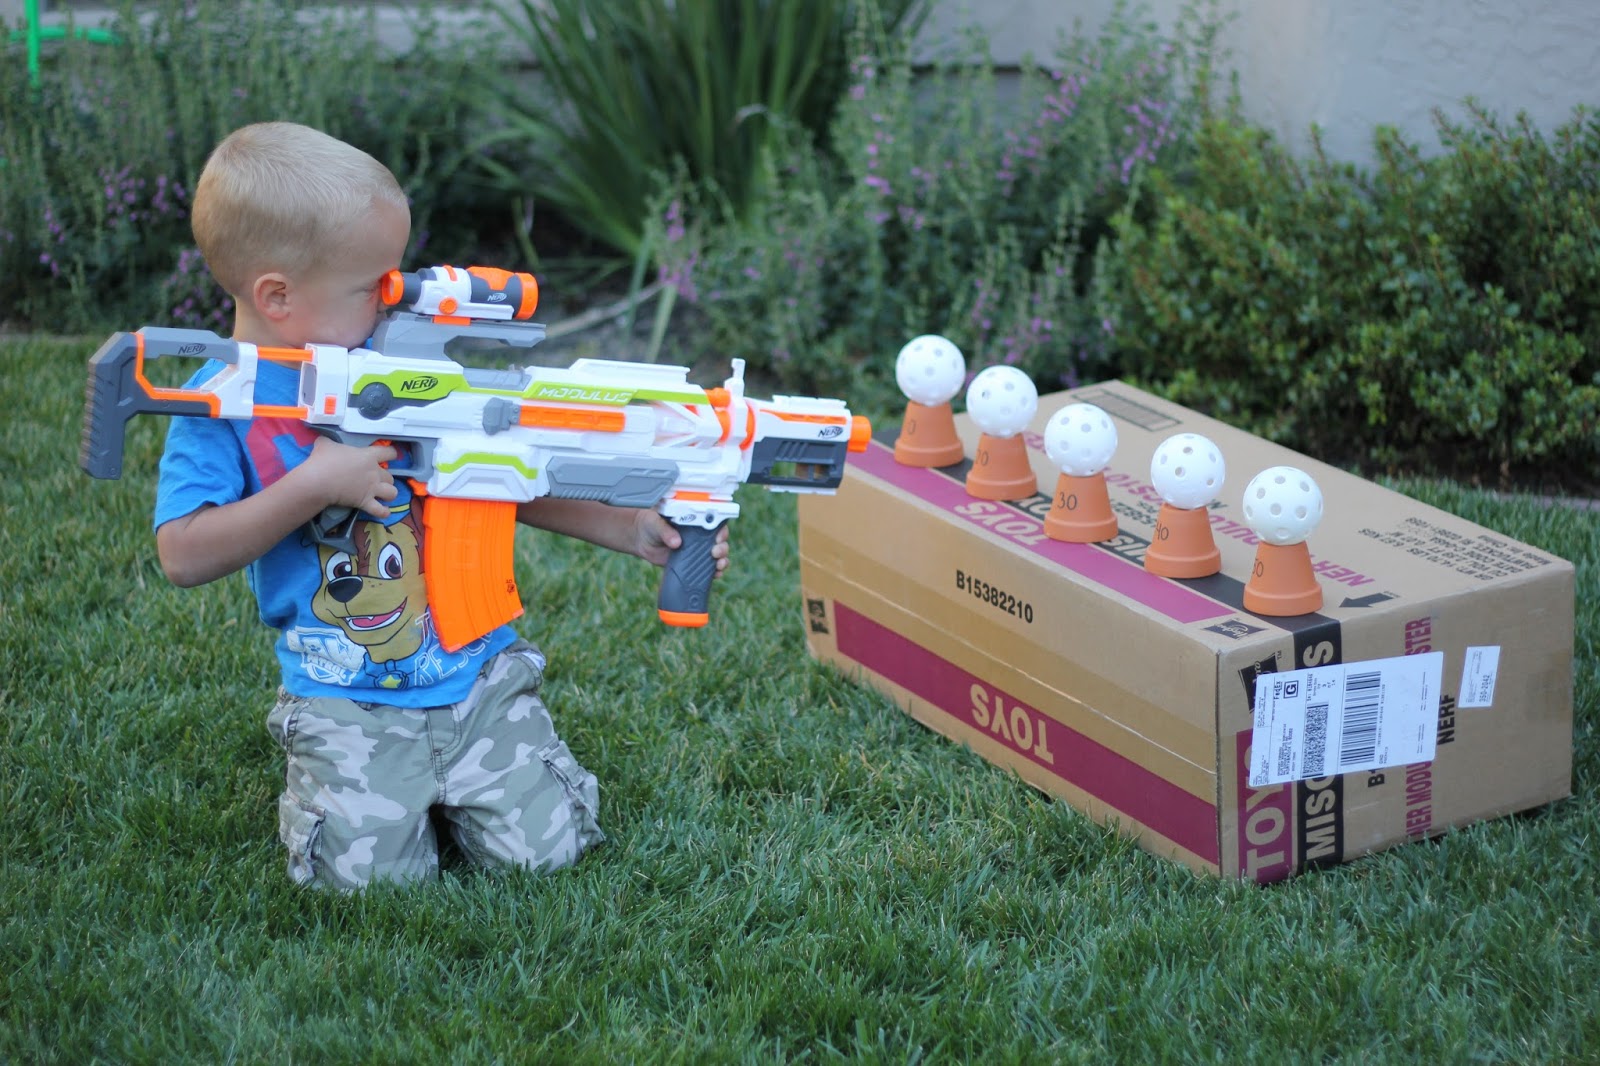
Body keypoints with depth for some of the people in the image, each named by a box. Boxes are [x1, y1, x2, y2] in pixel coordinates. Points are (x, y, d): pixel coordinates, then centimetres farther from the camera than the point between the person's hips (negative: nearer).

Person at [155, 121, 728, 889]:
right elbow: (183, 555, -16)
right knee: (371, 869, -18)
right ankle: (325, 776, 15)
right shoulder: (221, 402, -8)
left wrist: (630, 530, 2)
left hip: (475, 672, 3)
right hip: (346, 702, -3)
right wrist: (312, 488, -22)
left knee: (540, 845, -10)